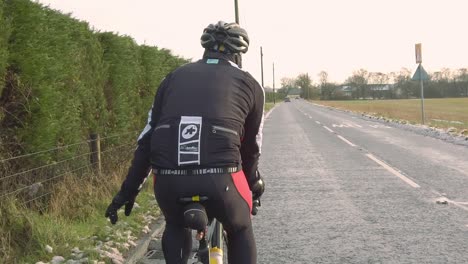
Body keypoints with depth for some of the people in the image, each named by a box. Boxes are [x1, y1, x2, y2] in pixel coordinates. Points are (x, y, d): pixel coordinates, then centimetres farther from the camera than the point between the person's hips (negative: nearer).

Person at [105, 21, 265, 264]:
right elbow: (251, 145, 26)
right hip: (219, 177, -2)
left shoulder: (175, 77, 23)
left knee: (175, 227, 35)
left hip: (168, 179, 2)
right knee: (240, 231, 28)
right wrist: (254, 182, 44)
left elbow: (147, 138, 20)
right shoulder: (249, 84, 18)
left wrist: (128, 190, 25)